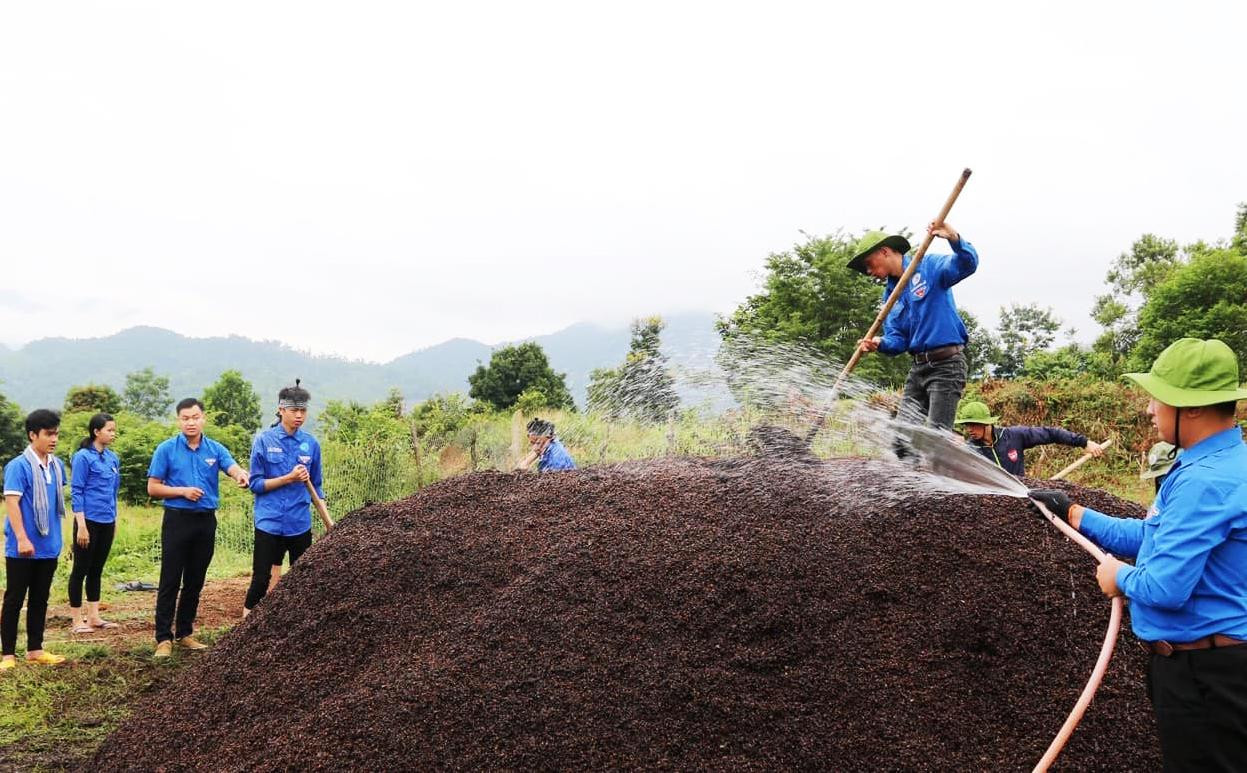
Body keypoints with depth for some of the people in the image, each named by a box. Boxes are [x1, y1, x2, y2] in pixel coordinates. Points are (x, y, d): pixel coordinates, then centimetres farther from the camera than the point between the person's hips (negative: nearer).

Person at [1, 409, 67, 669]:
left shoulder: (57, 465, 6)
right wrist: (22, 539, -24)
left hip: (48, 546, 6)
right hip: (22, 548, -6)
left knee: (40, 599, 13)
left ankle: (35, 649, 22)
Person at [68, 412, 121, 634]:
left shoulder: (113, 458, 9)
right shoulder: (83, 457, -10)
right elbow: (76, 493, -12)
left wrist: (114, 519, 15)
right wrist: (81, 525, -16)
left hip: (107, 523, 7)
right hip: (89, 521, -6)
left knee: (97, 569, 13)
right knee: (81, 569, 2)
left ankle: (93, 616, 19)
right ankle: (77, 619, 9)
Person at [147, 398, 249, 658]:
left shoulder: (216, 449, 5)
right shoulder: (167, 449, -1)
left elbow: (233, 468, -15)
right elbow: (153, 489, 0)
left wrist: (241, 475, -39)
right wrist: (183, 491, -14)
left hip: (206, 521, 3)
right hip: (177, 519, -3)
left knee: (195, 582, 11)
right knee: (170, 582, -3)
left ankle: (185, 633, 22)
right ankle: (164, 638, 2)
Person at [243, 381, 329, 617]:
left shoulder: (311, 444, 5)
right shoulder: (264, 440, -4)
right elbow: (256, 484, -5)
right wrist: (289, 478, -17)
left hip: (301, 524, 3)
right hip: (269, 524, -3)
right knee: (261, 580, 0)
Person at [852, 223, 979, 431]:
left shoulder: (929, 267, -3)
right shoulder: (890, 293, 16)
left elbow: (967, 264, -19)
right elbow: (898, 341, 10)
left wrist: (954, 238, -38)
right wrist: (880, 344, -12)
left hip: (946, 364, -7)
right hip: (918, 367, 8)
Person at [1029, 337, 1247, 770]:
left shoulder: (1205, 480, -27)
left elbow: (1165, 587, -30)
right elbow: (1152, 536, 20)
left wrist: (1120, 577, -9)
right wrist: (1071, 512, 21)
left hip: (1204, 676, -10)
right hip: (1200, 665, 10)